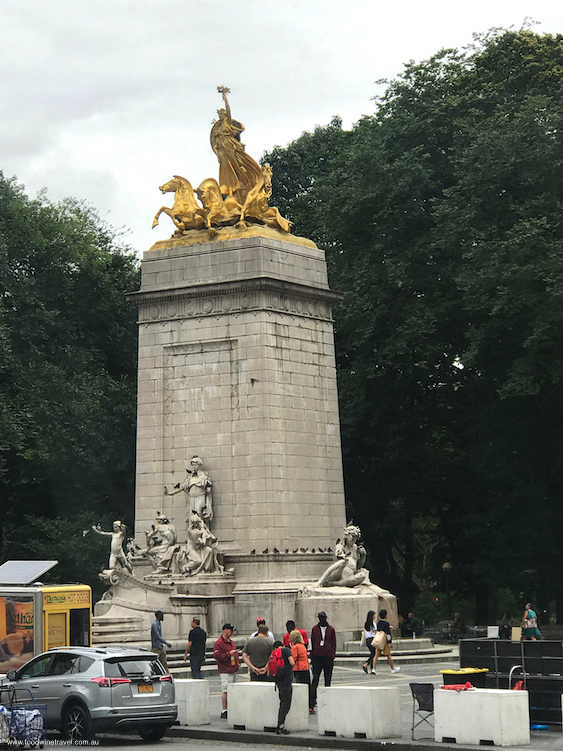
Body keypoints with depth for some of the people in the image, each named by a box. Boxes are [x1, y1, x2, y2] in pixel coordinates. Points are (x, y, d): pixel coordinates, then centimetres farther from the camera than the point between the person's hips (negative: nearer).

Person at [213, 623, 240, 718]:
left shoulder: (231, 642, 19)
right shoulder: (219, 643, -10)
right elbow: (217, 656, -18)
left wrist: (238, 662, 16)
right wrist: (228, 654, -20)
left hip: (233, 670, 9)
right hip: (225, 671, -9)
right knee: (225, 691, -11)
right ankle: (224, 711, -8)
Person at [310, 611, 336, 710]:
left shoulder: (331, 629, 6)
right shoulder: (314, 629, 8)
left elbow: (334, 643, 8)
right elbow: (312, 643, 9)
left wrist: (333, 655, -2)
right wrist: (312, 656, 3)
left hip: (328, 657, 0)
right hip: (317, 657, 0)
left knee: (328, 678, 5)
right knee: (315, 677, -7)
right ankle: (313, 699, -7)